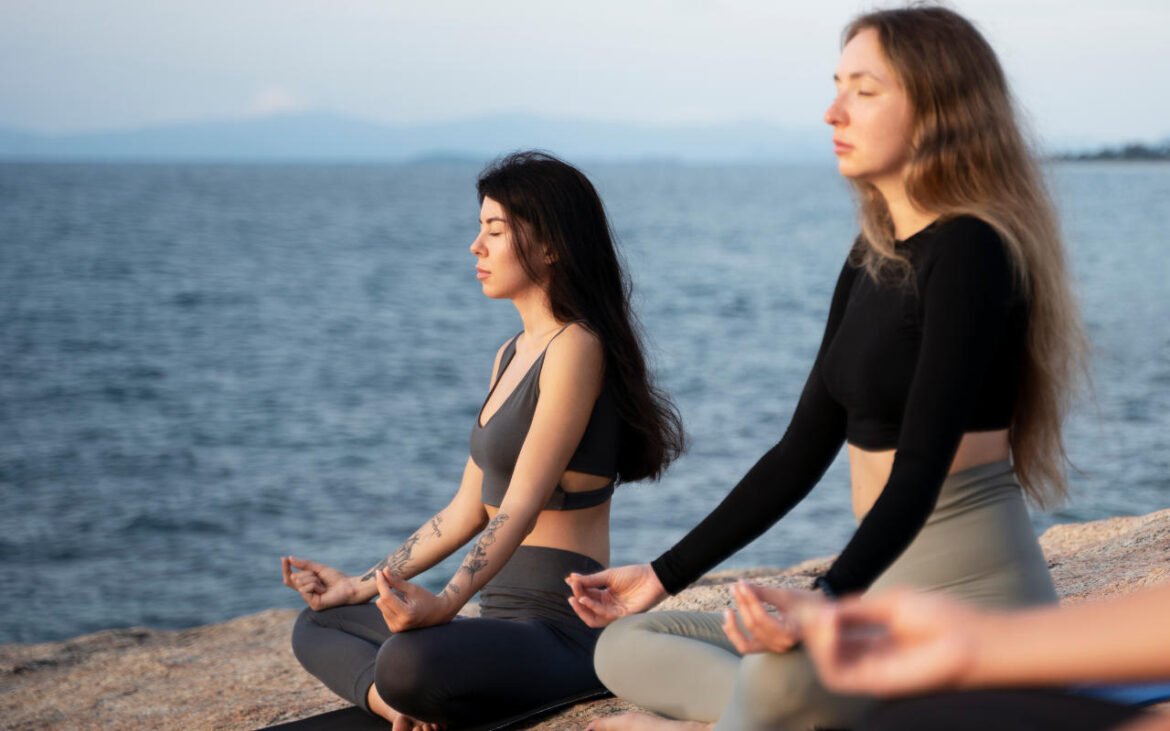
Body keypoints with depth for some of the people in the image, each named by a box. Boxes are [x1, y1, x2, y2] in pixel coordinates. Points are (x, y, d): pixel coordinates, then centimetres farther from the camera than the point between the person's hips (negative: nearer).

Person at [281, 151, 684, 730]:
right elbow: (468, 510, 19)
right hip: (501, 619, 10)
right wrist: (361, 586, 21)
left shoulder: (577, 348, -12)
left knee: (410, 661, -37)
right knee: (316, 626, 14)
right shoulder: (510, 356, 17)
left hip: (563, 628, -10)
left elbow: (521, 505, -21)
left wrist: (446, 603, -33)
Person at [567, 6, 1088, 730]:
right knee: (626, 645, 6)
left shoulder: (969, 251, -14)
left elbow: (921, 468, -23)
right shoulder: (873, 260, 13)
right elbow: (803, 450, 15)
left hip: (973, 598, -9)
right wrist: (664, 575, 14)